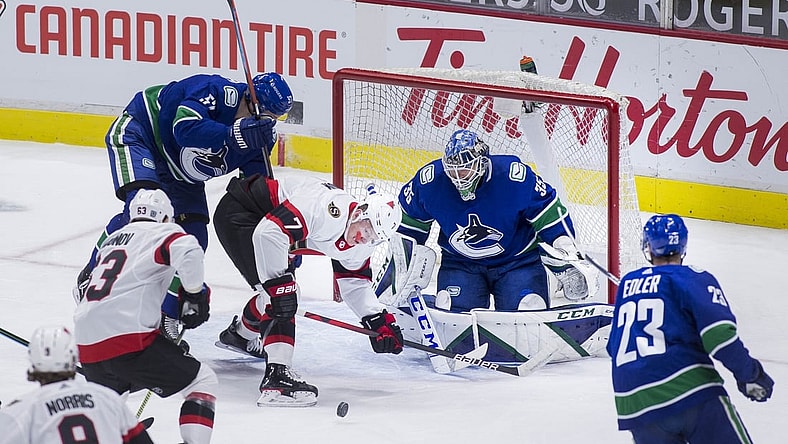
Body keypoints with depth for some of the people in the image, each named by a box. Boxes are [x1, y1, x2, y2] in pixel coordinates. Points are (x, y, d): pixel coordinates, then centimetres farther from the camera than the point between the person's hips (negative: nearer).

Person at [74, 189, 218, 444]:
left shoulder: (112, 240, 28)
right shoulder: (162, 231, 5)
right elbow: (188, 253, -18)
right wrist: (195, 294, -3)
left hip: (86, 344, 7)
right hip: (128, 340, -7)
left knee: (104, 391, 38)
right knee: (203, 382, 2)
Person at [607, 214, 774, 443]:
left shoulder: (627, 284, 20)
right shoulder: (693, 278, 4)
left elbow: (614, 347, 28)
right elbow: (719, 332, -11)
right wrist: (749, 374, -3)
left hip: (633, 403, 5)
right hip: (690, 388, -5)